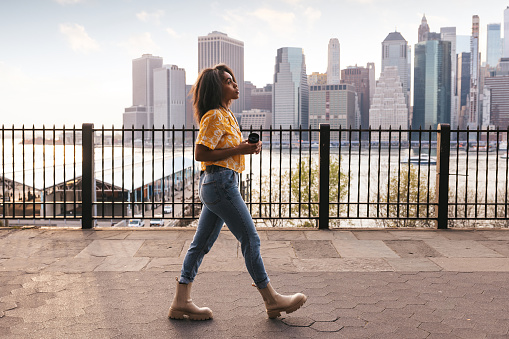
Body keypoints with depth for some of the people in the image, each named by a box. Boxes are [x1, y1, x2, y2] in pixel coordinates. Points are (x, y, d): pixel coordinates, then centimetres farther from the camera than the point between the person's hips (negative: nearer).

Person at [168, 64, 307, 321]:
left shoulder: (226, 114, 19)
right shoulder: (214, 117, -12)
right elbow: (201, 154, -17)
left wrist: (249, 146, 7)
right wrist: (239, 150, -17)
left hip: (214, 184, 10)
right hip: (220, 182, -10)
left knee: (202, 243, 10)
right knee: (250, 239, -2)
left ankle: (181, 302, 16)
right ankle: (271, 300, 10)